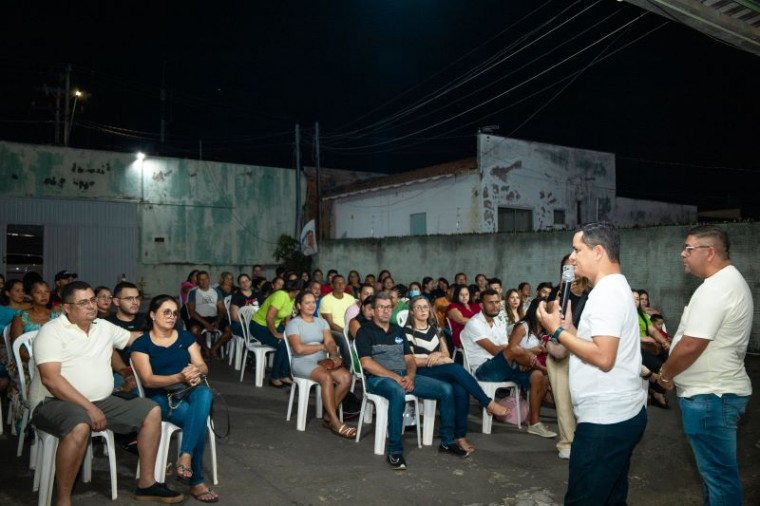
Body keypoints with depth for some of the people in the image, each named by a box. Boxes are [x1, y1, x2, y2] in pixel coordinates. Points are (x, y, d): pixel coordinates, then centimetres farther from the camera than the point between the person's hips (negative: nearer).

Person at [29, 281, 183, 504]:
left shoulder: (104, 327, 11)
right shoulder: (52, 332, -11)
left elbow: (134, 338, 28)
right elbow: (50, 379, -21)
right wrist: (89, 407, -25)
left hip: (100, 401, 7)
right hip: (55, 402, -7)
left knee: (151, 410, -3)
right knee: (80, 426, -40)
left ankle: (146, 483, 4)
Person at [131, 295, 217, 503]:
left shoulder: (185, 336, 12)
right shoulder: (141, 343, 0)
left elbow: (204, 367, 6)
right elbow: (148, 380, -10)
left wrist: (196, 371, -20)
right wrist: (179, 377, -25)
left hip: (190, 391, 3)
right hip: (161, 397, -3)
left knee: (204, 393, -35)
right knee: (198, 418, -32)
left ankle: (185, 457, -37)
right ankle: (196, 481, -19)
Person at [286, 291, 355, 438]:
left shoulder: (321, 322, 18)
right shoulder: (293, 324, 2)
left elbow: (330, 342, 3)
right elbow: (299, 349, -12)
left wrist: (335, 355, -19)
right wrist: (322, 347, -3)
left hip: (323, 361, 5)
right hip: (302, 363, -5)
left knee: (346, 377, -23)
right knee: (327, 377, -34)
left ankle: (328, 416, -12)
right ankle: (336, 423, -29)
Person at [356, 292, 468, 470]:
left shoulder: (398, 330, 20)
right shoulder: (365, 331, 1)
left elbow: (409, 358, 15)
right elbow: (366, 363, -11)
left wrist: (410, 376, -7)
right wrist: (395, 377, -16)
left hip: (405, 376, 6)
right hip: (379, 378, -6)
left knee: (446, 389, -8)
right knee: (398, 392, -41)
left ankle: (447, 441, 7)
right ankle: (395, 451, -30)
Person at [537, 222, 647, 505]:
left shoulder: (606, 292, -18)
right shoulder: (614, 288, 15)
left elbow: (603, 357, -26)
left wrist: (557, 331, -17)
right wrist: (569, 327, 6)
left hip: (605, 419, -11)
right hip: (620, 414, 11)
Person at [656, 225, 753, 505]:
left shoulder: (714, 288, -22)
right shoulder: (731, 281, 13)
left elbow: (691, 346, -25)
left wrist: (665, 374, -8)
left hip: (710, 395, -11)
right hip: (720, 389, 11)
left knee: (718, 472, 1)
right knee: (718, 469, 21)